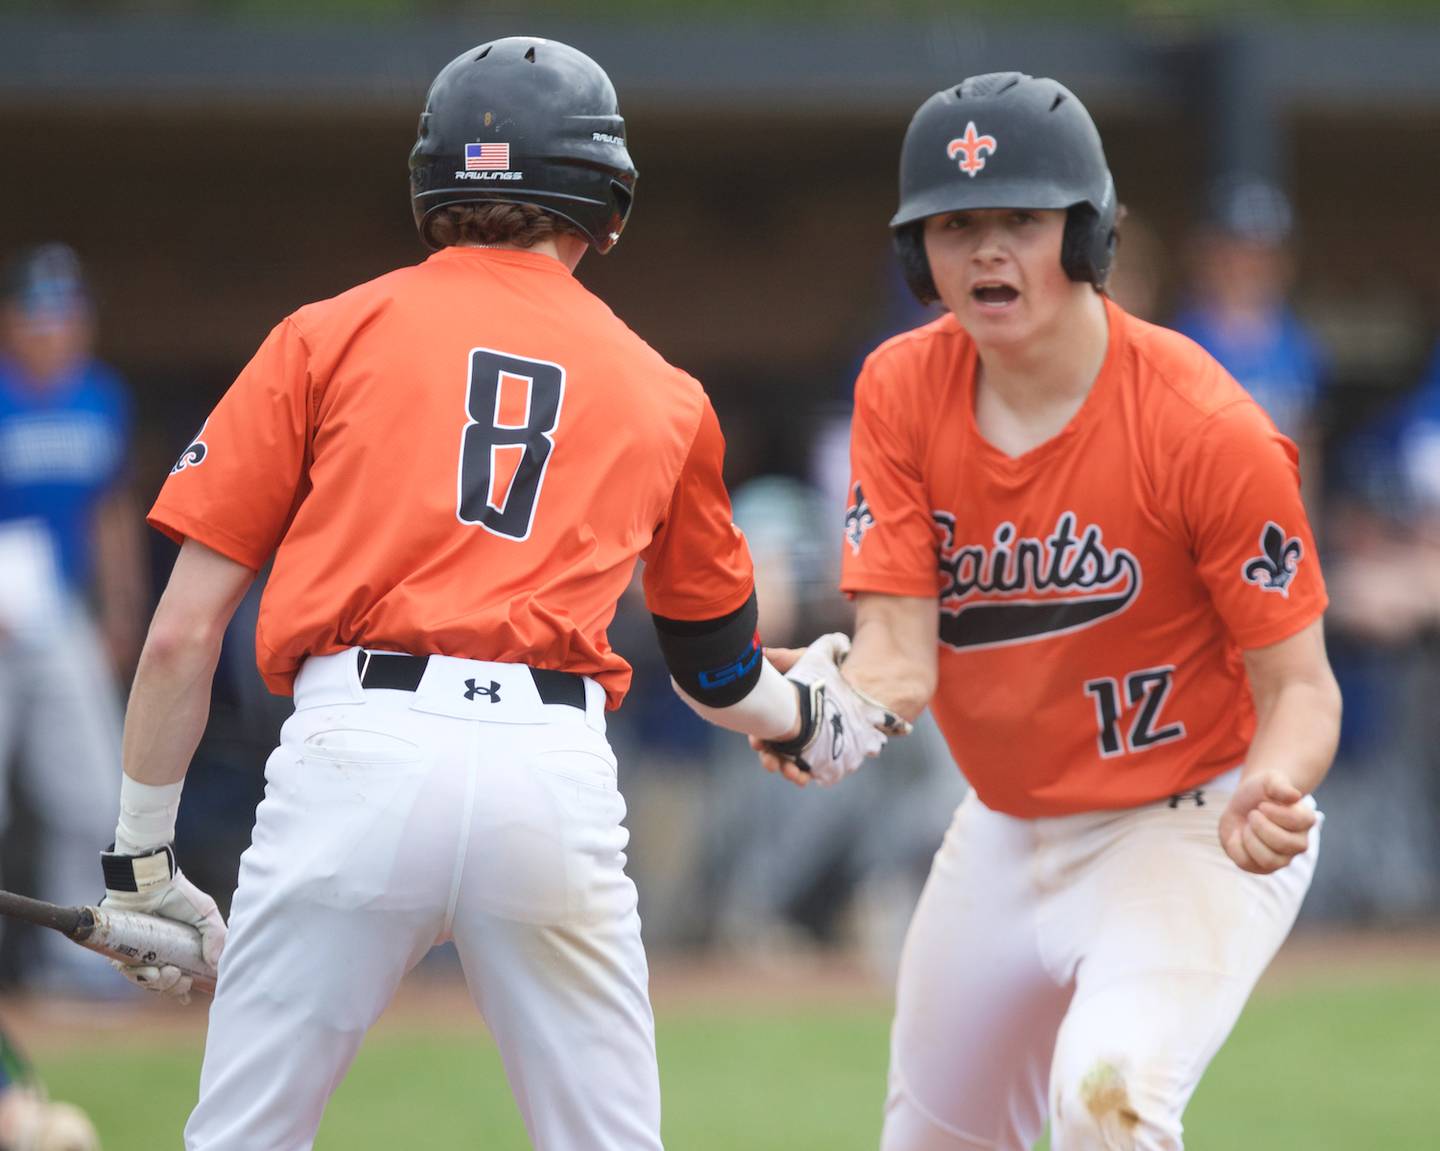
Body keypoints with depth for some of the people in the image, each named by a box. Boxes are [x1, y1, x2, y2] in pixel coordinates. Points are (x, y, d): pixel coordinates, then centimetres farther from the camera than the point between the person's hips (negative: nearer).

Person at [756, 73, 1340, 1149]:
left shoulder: (1210, 431, -23)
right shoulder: (902, 390, -8)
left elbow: (1301, 686, -18)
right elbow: (899, 654, -14)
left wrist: (1268, 795, -41)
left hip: (1193, 832, -6)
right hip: (1005, 835, 6)